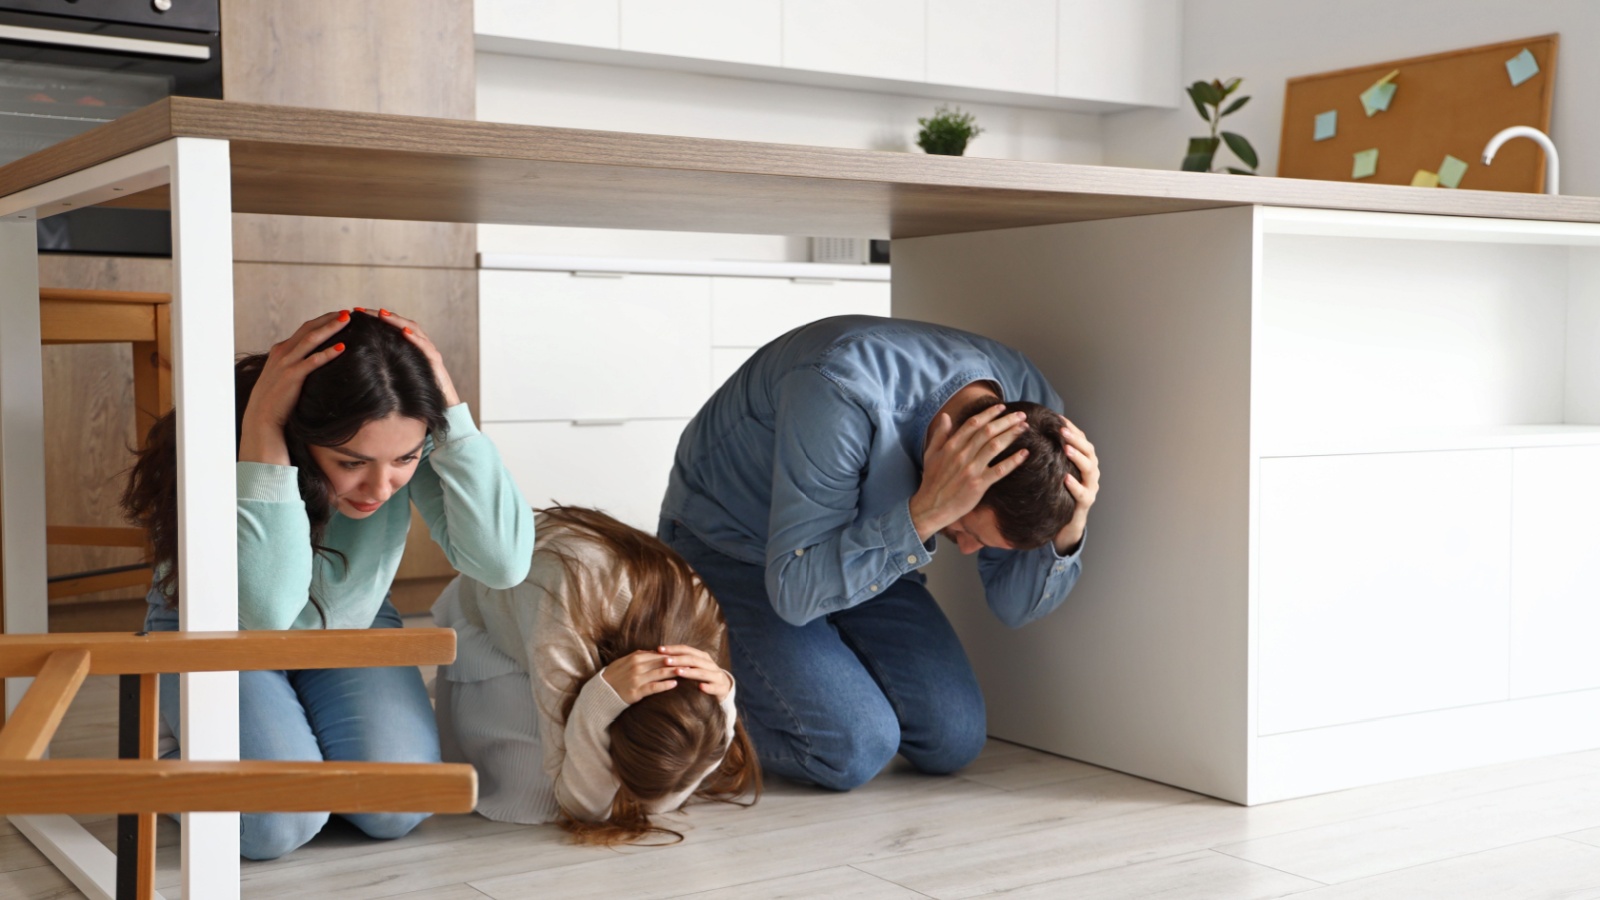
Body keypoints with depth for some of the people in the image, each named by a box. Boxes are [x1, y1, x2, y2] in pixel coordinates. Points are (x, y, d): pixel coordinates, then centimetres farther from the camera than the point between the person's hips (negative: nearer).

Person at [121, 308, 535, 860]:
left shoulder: (413, 441, -26)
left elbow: (503, 562, -35)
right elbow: (265, 611, -45)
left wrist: (450, 407, -41)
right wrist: (261, 431, -49)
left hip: (352, 627, 3)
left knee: (396, 811, -18)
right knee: (275, 825, -22)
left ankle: (302, 737, 15)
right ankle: (174, 755, 12)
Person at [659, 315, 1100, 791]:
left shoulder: (1032, 408, -18)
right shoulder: (842, 394, -38)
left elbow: (1015, 605, -10)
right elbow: (793, 589, -36)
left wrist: (1070, 527, -31)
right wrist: (926, 511, -46)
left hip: (863, 548, 6)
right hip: (728, 550, -6)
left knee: (953, 740, -8)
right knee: (854, 750, -22)